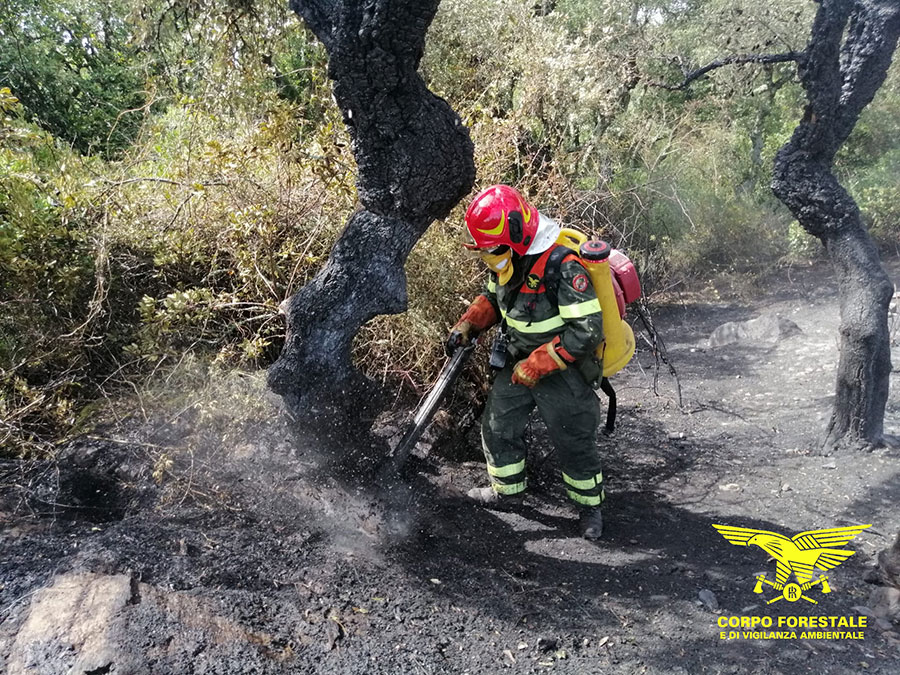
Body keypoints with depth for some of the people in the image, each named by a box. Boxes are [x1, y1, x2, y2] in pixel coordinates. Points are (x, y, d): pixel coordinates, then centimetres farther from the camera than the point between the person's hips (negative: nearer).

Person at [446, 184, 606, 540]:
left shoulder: (563, 267, -30)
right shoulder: (506, 261, -5)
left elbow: (588, 330, -30)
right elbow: (492, 297, 14)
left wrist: (538, 364, -26)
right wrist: (467, 326, -3)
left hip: (562, 372, -7)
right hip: (517, 364, 7)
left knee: (574, 442, 7)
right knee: (498, 427, 14)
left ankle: (589, 505, 31)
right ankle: (507, 489, 37)